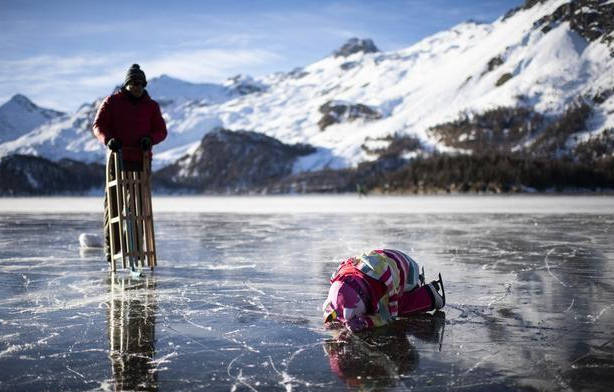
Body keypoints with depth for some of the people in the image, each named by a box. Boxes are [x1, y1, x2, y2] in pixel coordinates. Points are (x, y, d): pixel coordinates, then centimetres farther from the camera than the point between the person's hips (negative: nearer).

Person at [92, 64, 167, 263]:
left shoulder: (151, 106, 12)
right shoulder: (112, 102, 6)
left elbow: (161, 130, 9)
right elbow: (98, 125, 2)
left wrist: (150, 139, -13)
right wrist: (108, 139, -18)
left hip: (142, 160, 2)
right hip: (118, 158, -2)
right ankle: (111, 245, 1)